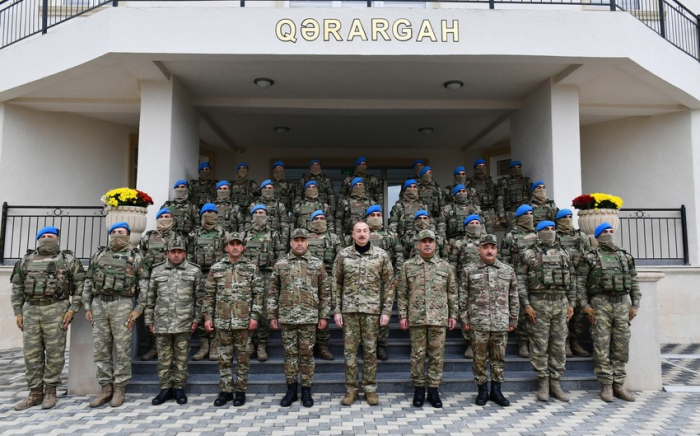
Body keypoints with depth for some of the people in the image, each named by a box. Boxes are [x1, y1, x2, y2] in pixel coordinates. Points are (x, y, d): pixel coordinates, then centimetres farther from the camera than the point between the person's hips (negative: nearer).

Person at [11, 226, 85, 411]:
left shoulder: (68, 260, 3)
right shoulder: (26, 261, 13)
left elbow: (80, 285, 0)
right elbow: (17, 288, 14)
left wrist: (73, 309, -8)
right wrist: (18, 312, 7)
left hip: (56, 310, -3)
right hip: (30, 310, 4)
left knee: (55, 352, 0)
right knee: (32, 354, 6)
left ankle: (50, 391, 10)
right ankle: (35, 393, 15)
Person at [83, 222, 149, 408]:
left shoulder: (135, 257, 3)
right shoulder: (98, 255, 13)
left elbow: (144, 285, 0)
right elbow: (88, 282, 14)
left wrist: (138, 310, -8)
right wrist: (87, 307, 7)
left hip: (122, 304, -4)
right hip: (99, 304, 4)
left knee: (121, 349, 0)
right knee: (101, 349, 6)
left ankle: (119, 389, 9)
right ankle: (106, 388, 16)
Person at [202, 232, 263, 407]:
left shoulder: (252, 268, 1)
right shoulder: (216, 268, 4)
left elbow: (258, 294, -1)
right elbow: (209, 295, 7)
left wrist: (255, 316, -7)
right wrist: (207, 316, 2)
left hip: (244, 321, -1)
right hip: (222, 321, 1)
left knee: (243, 357, 6)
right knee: (224, 357, 9)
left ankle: (240, 391, 18)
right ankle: (225, 391, 21)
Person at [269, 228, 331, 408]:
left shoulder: (317, 264, 3)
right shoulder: (280, 264, 5)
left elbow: (325, 292, 4)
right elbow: (273, 292, 7)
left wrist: (324, 316, 1)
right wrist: (272, 315, 3)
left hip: (309, 317, -1)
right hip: (286, 317, 1)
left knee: (307, 354, 6)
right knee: (290, 353, 8)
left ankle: (306, 391, 18)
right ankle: (291, 389, 21)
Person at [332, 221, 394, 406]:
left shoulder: (381, 255, 0)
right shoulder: (343, 255, 2)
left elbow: (389, 284, 2)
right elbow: (336, 284, 5)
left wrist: (386, 310, -4)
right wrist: (337, 310, 0)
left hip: (372, 309, -1)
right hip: (349, 309, 1)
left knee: (370, 349, 6)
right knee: (350, 349, 5)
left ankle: (370, 388, 18)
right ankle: (351, 389, 17)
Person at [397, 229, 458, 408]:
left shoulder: (445, 266, 8)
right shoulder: (408, 266, 4)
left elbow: (452, 292, 11)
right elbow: (402, 293, 5)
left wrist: (453, 315, 6)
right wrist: (403, 315, 0)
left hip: (439, 318, 1)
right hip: (416, 318, -1)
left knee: (437, 355, 6)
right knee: (417, 355, 5)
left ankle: (433, 390, 17)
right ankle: (419, 389, 19)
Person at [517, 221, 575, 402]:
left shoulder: (564, 254, 13)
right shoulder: (529, 254, 1)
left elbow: (571, 280, 16)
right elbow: (520, 280, -4)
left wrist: (571, 303, 9)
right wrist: (526, 305, -10)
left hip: (560, 303, 4)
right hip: (538, 303, -4)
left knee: (559, 345, 6)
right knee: (540, 345, 1)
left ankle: (555, 383, 17)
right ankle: (543, 383, 11)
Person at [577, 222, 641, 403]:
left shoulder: (626, 256, 13)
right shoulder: (590, 257, 1)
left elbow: (634, 282, 15)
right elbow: (580, 282, -2)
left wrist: (635, 305, 6)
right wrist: (584, 305, -8)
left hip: (622, 303, 4)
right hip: (600, 304, -4)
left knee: (621, 346, 6)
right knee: (602, 347, -2)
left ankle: (619, 385, 15)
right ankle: (606, 385, 7)